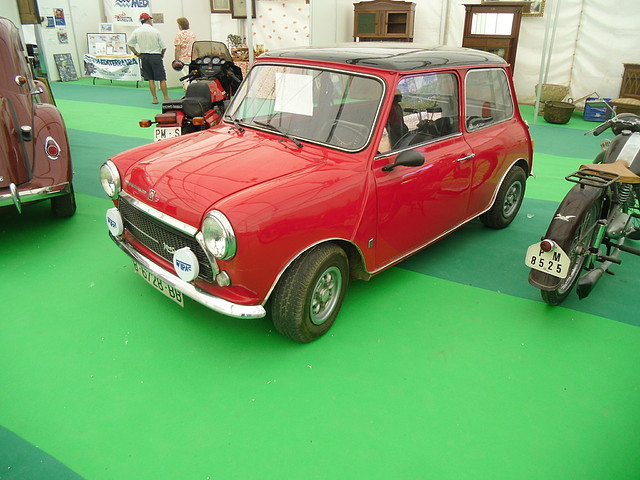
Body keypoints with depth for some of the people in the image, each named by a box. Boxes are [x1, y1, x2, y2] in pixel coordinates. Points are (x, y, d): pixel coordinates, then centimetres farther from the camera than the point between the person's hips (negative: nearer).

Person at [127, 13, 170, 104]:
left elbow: (129, 44, 4)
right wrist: (162, 55, 11)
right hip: (155, 56, -4)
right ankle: (166, 97, 1)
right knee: (162, 79, 1)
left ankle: (154, 98, 9)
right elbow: (163, 47, -7)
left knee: (150, 79, 9)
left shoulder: (136, 31, 1)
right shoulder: (156, 31, -8)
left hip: (144, 56, 4)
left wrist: (136, 53, 12)